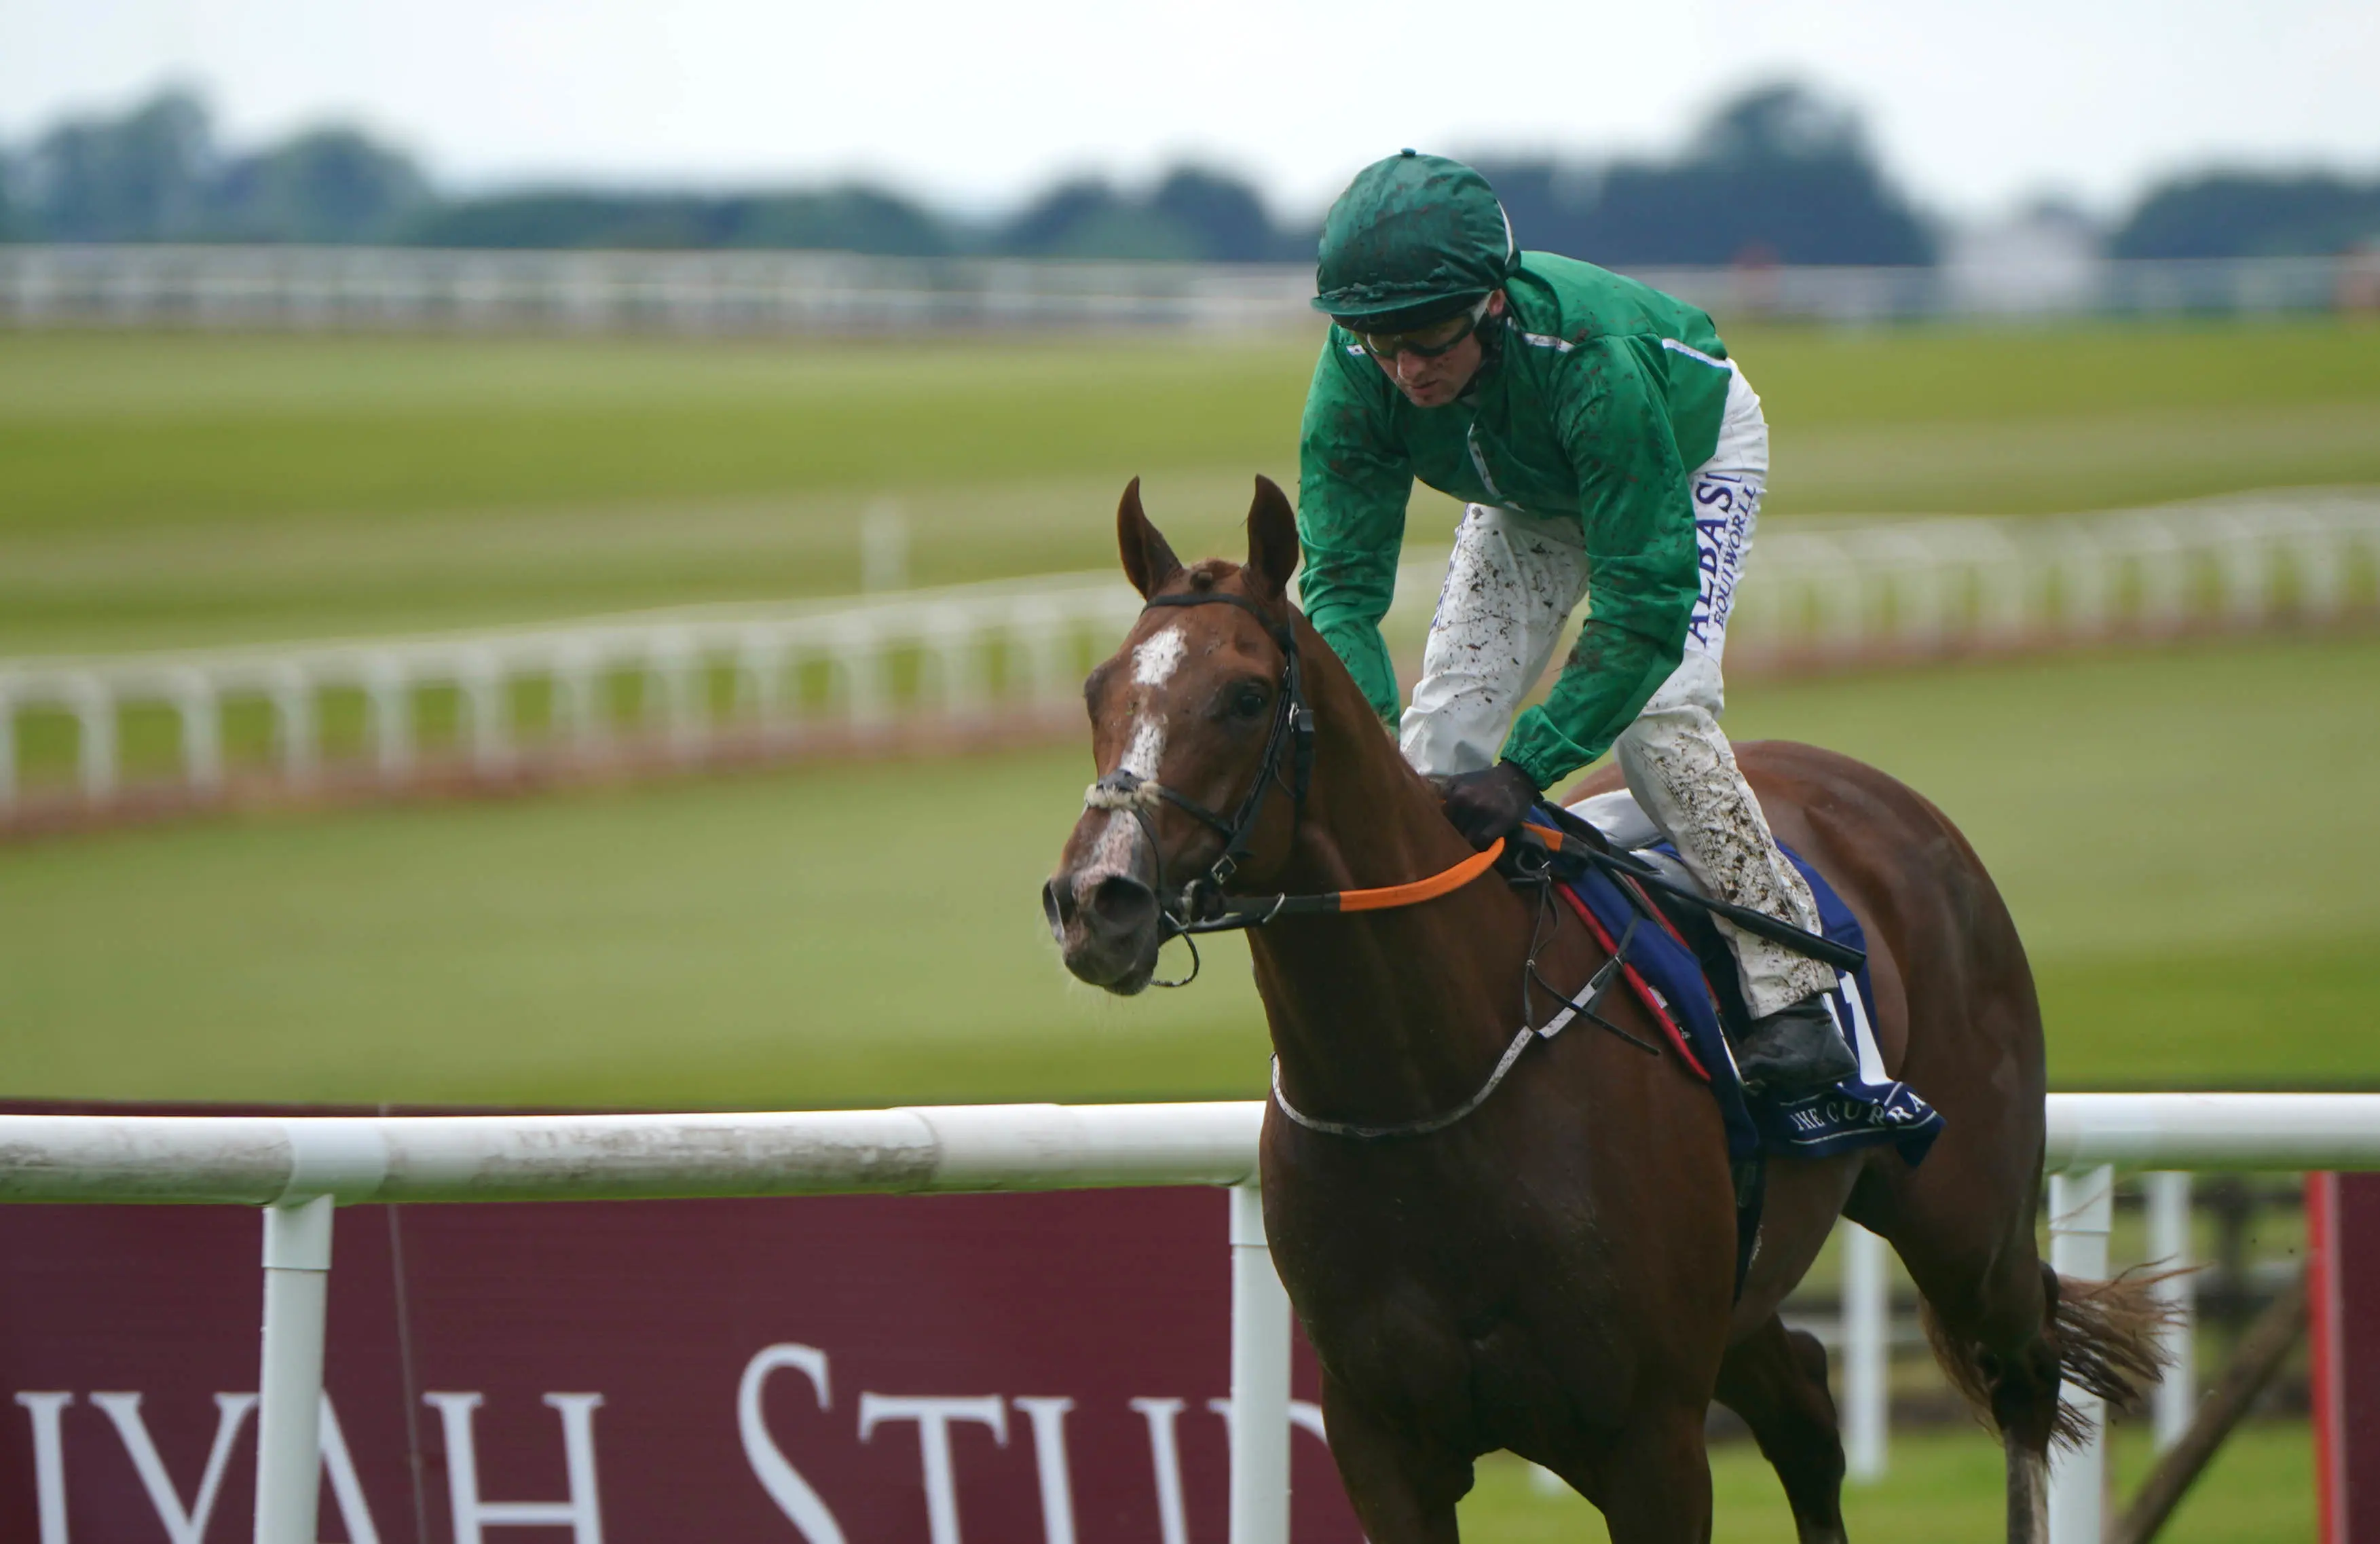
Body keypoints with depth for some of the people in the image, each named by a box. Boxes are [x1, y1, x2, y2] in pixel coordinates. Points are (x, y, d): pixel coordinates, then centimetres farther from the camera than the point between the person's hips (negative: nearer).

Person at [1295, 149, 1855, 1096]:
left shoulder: (1590, 356, -47)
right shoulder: (1356, 374, -33)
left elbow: (1647, 602, -45)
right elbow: (1341, 579, -30)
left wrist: (1526, 770, -53)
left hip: (1693, 456, -5)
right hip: (1532, 491, 5)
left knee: (1658, 713, -22)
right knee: (1446, 717, -7)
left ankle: (1791, 993, -14)